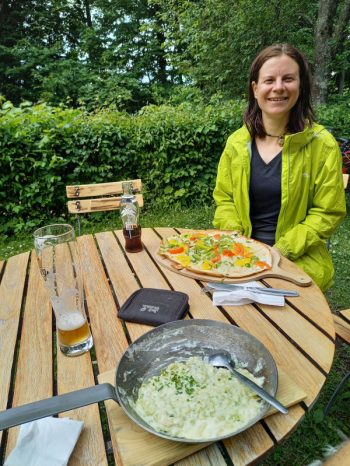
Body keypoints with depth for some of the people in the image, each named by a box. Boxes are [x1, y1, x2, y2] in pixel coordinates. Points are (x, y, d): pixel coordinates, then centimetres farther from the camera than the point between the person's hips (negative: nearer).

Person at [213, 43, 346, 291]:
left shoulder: (322, 144, -5)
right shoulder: (236, 142, 3)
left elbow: (327, 213, -5)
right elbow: (224, 199, 7)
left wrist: (281, 251, -15)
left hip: (299, 259, -2)